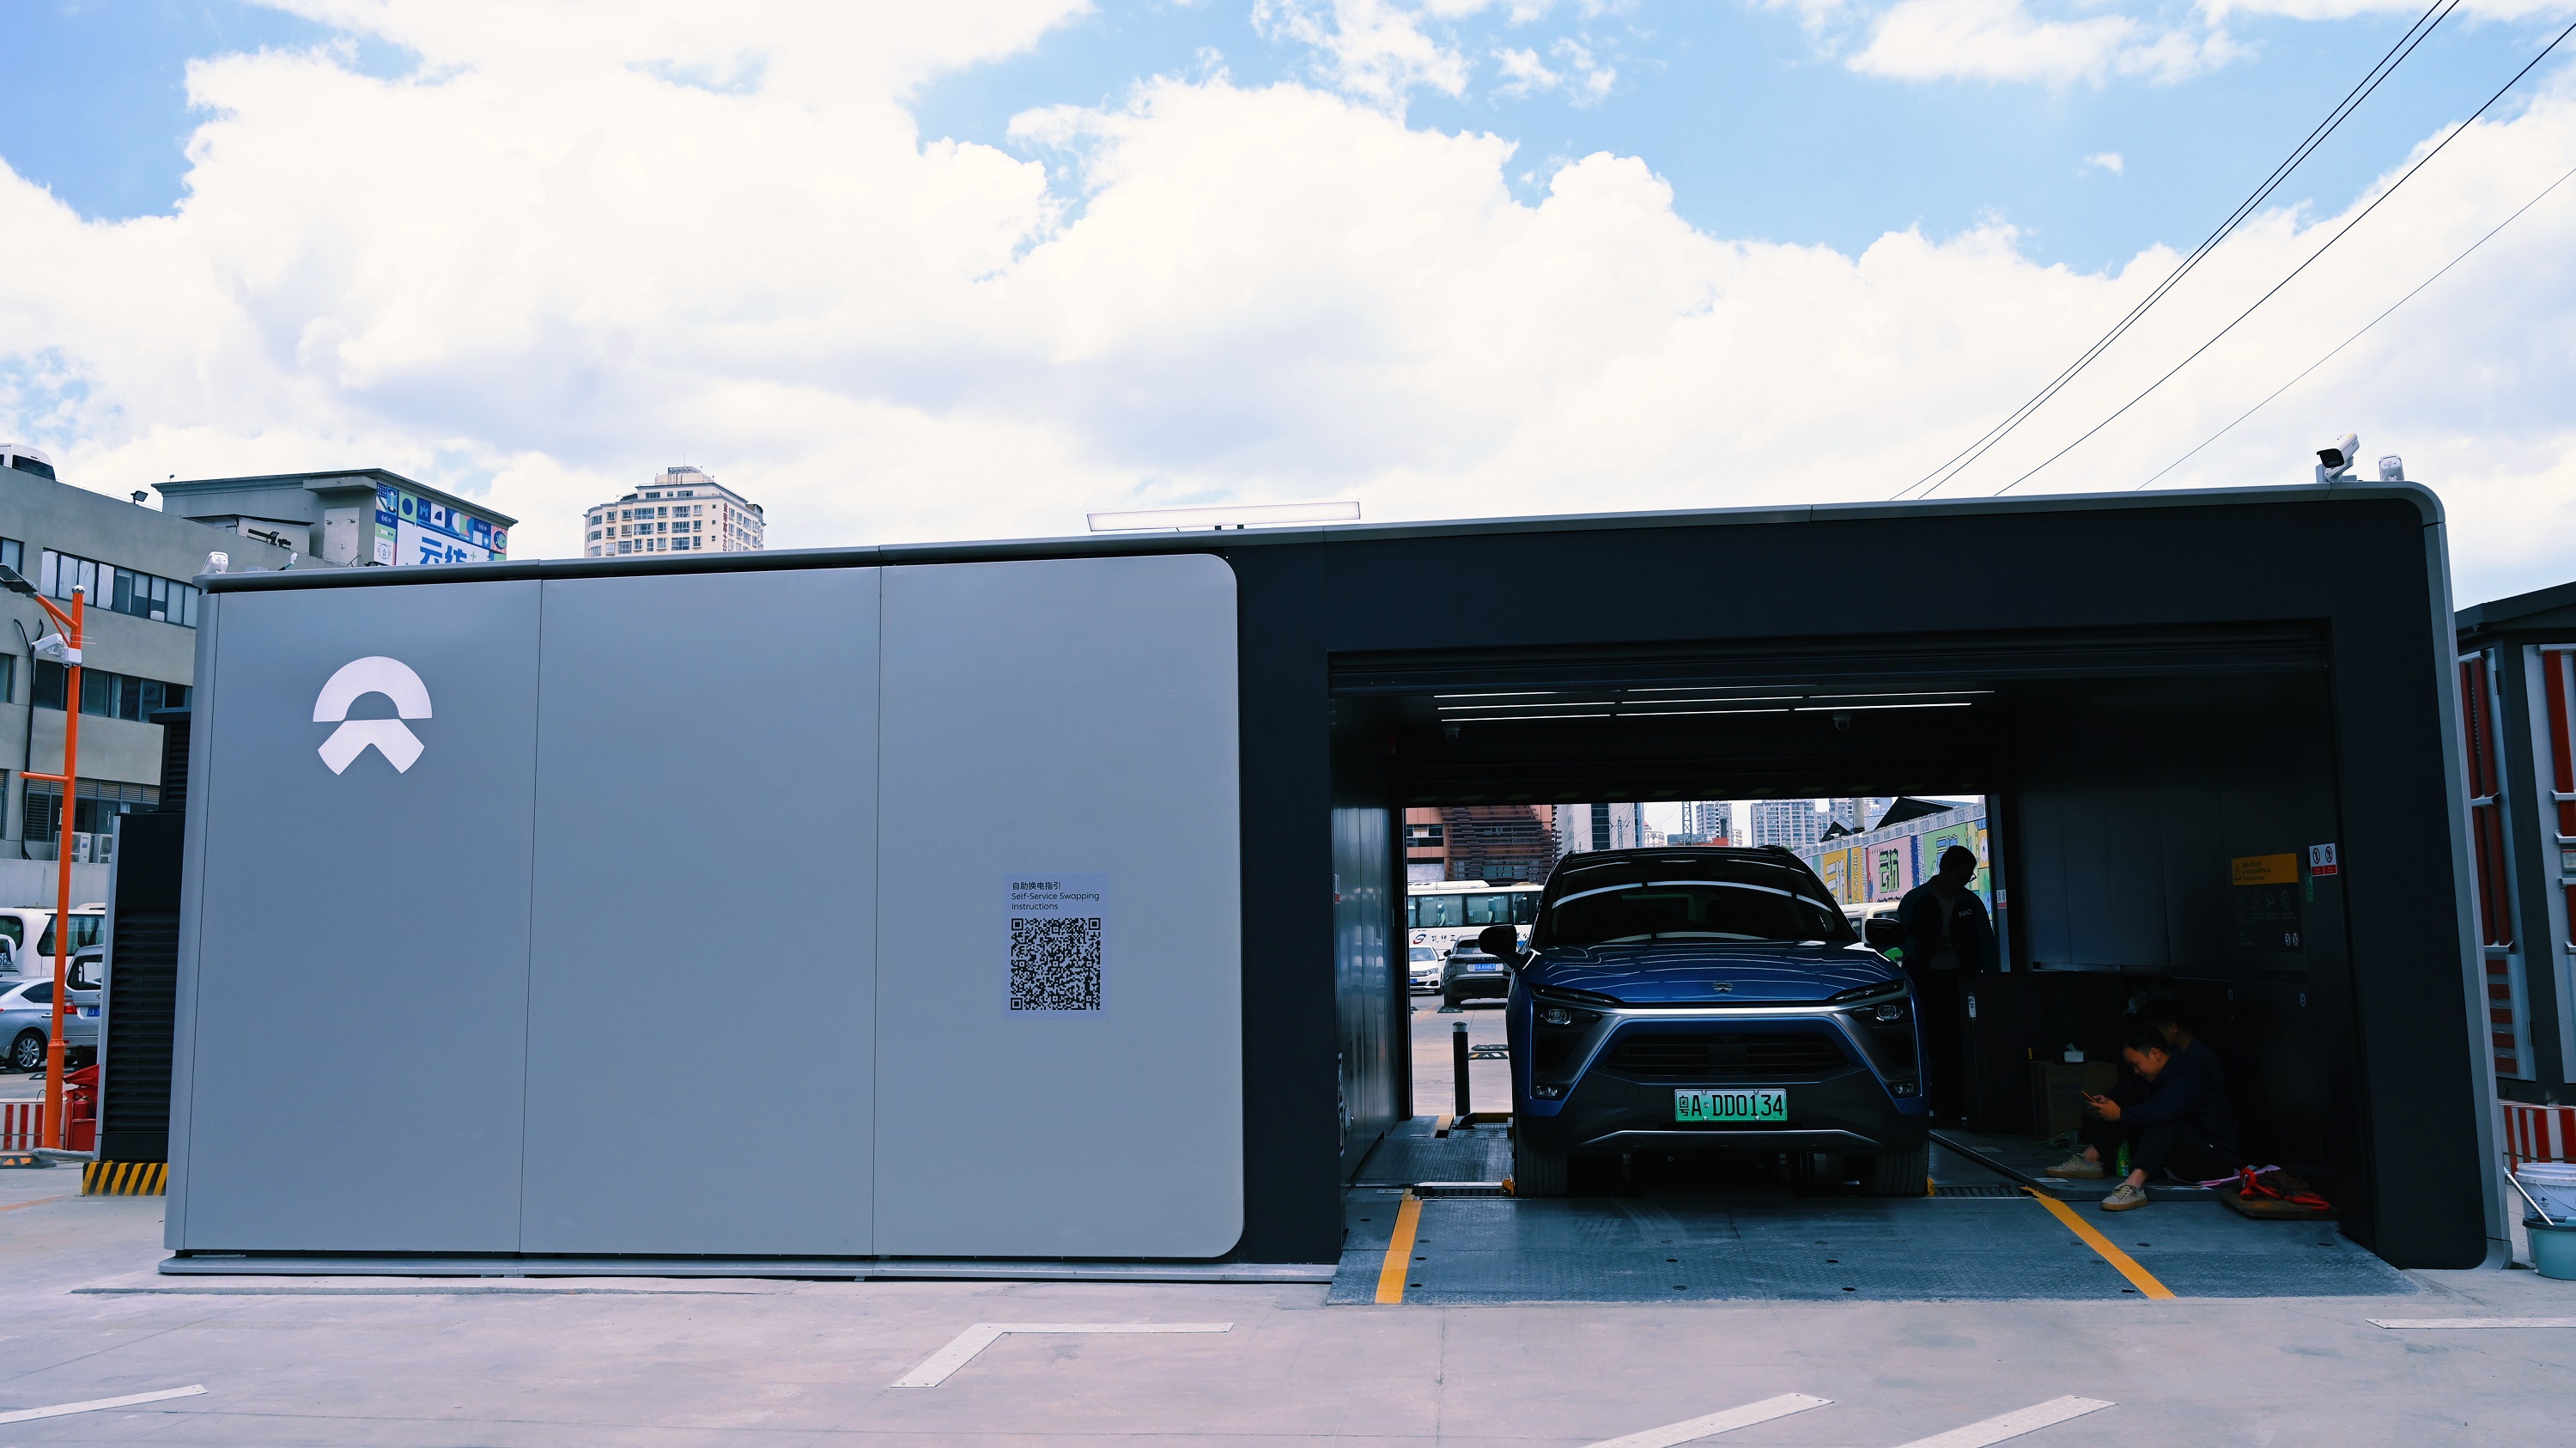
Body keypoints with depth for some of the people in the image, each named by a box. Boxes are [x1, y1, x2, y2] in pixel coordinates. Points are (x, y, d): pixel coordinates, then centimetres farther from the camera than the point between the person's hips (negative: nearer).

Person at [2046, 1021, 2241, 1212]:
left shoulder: (2190, 1072, -21)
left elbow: (2162, 1111, -35)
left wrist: (2120, 1114, -25)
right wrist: (2108, 1103, -10)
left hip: (2216, 1158, -10)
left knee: (2162, 1124, -36)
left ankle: (2134, 1185, -51)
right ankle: (2090, 1159, -8)